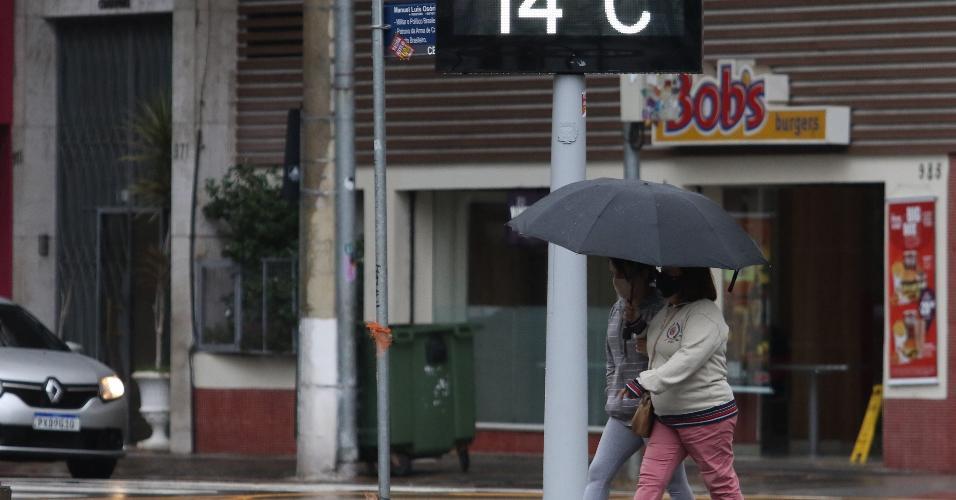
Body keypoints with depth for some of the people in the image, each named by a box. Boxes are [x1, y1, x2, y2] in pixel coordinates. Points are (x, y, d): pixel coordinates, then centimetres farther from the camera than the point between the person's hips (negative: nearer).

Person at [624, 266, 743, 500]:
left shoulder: (706, 314, -15)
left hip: (707, 414, -8)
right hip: (667, 418, 8)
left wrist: (644, 383, -35)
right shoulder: (662, 315, 12)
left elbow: (687, 360, -28)